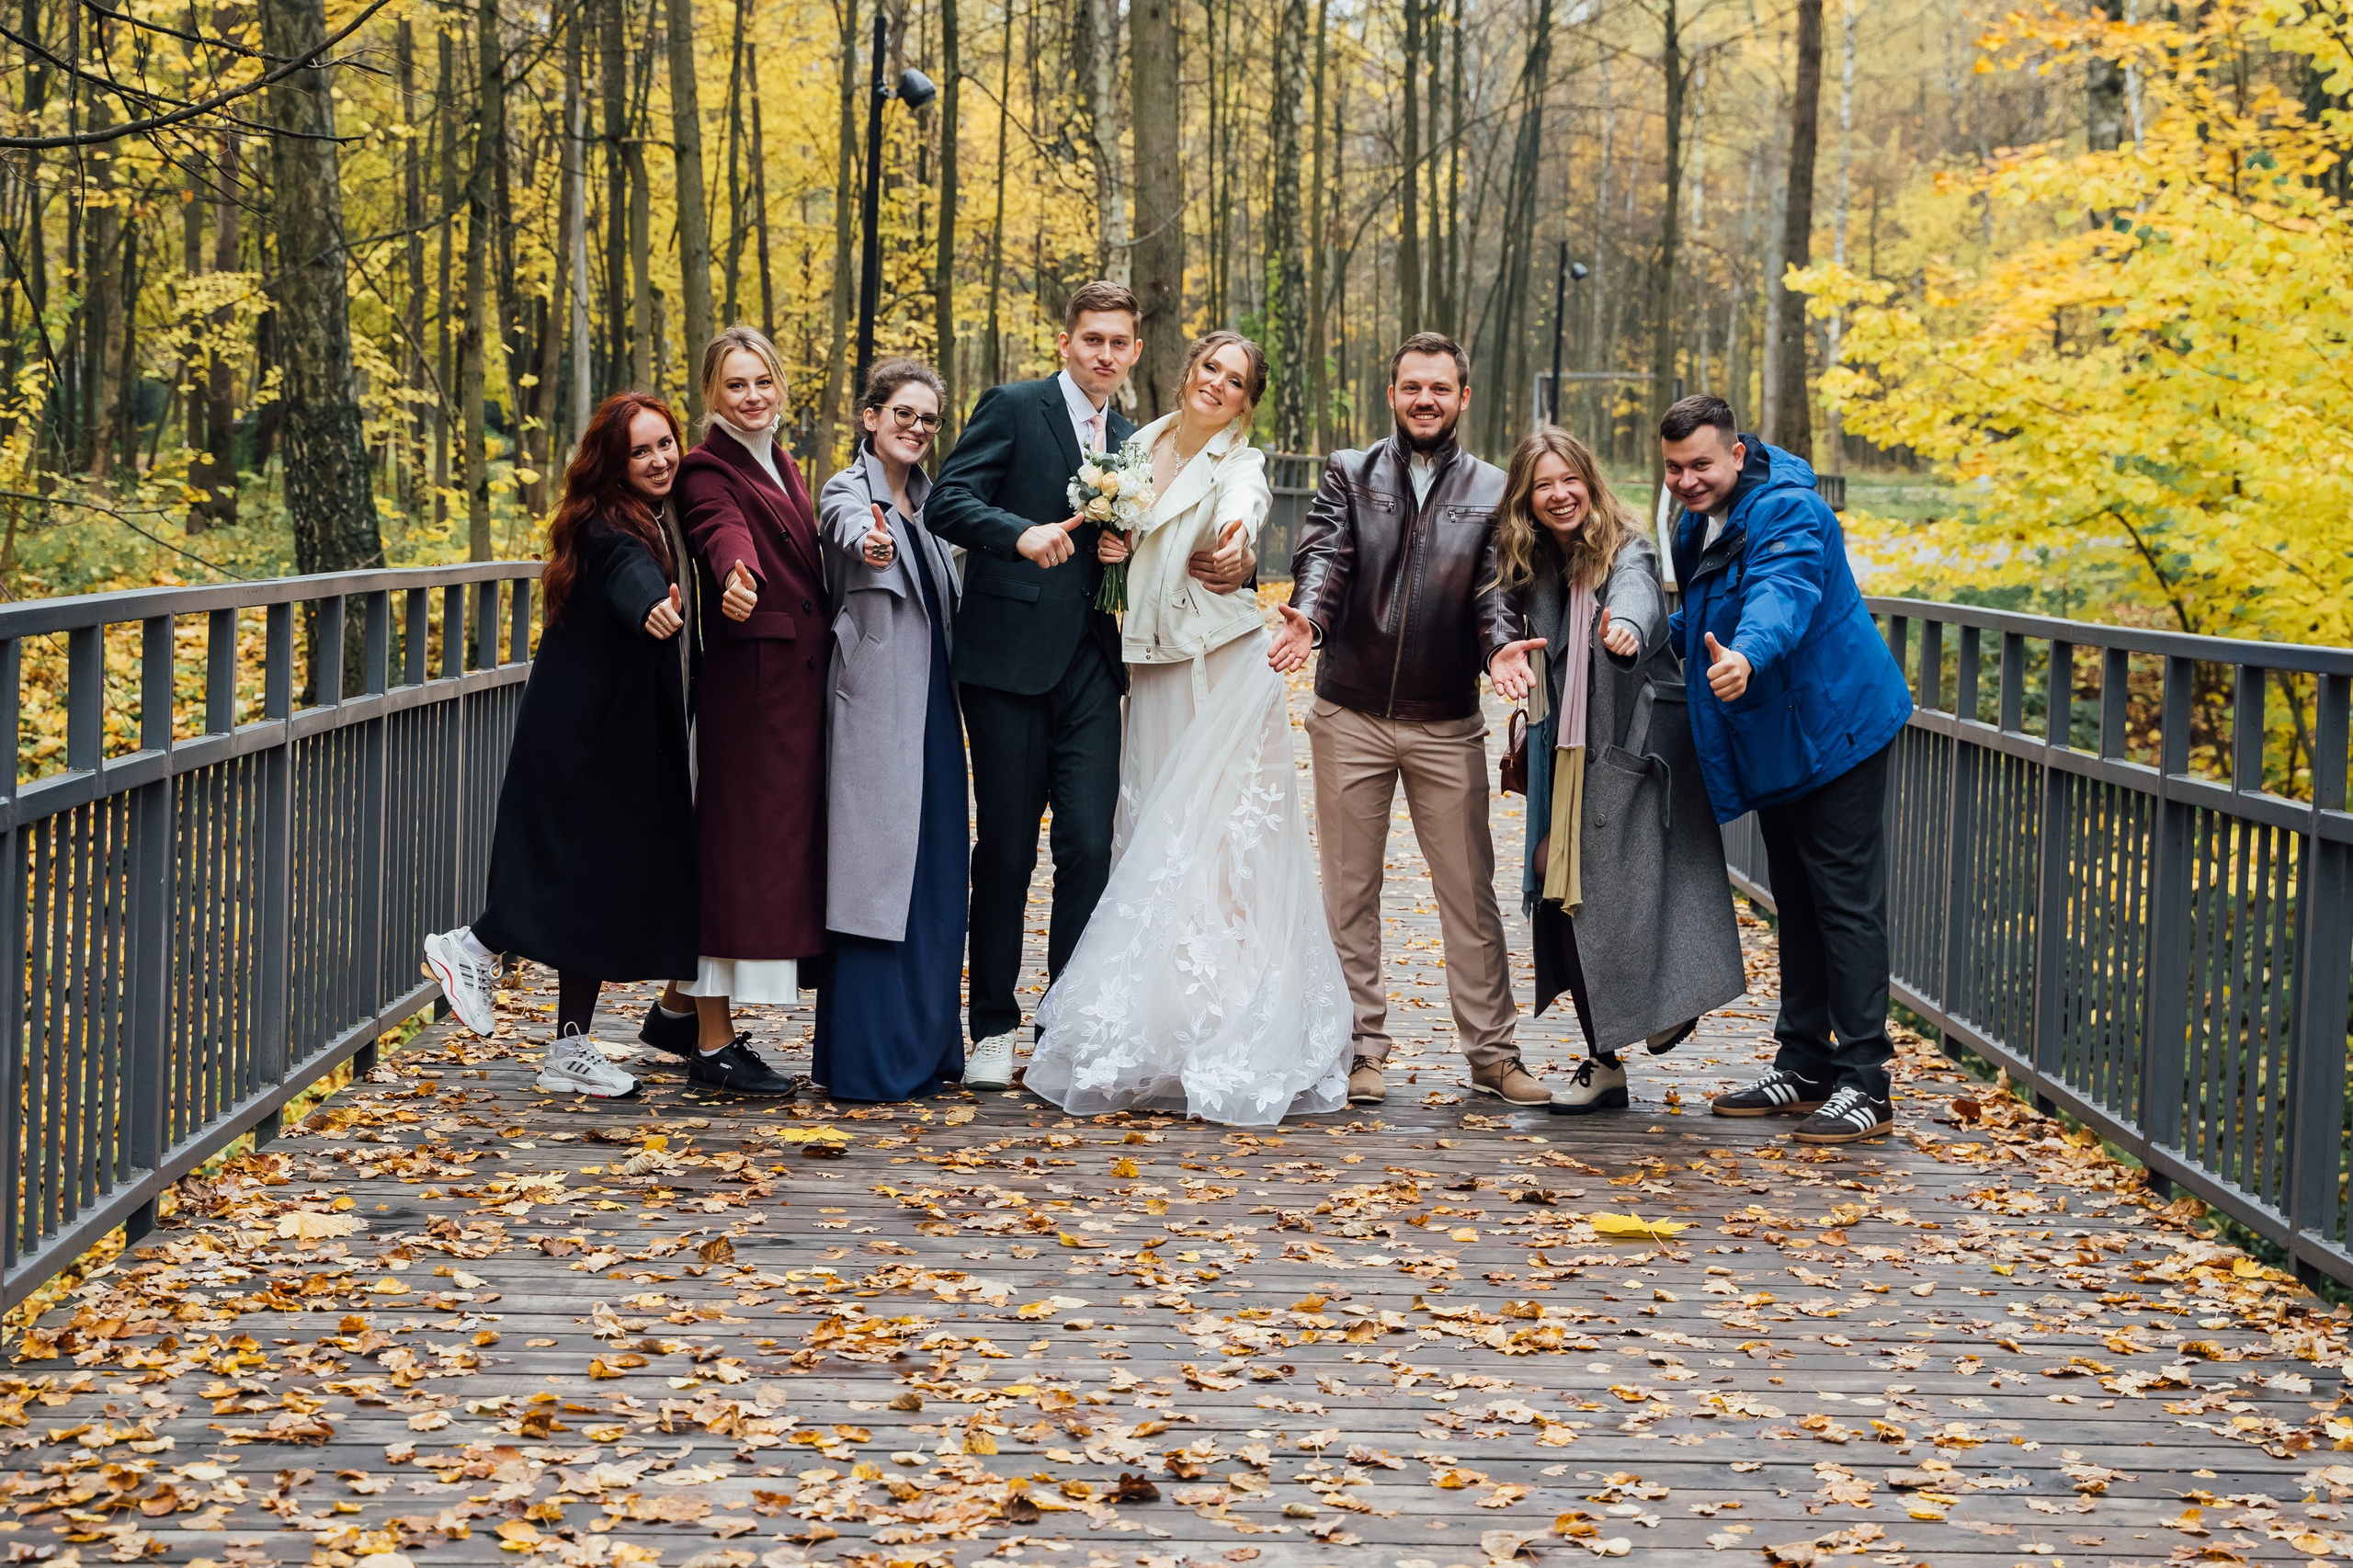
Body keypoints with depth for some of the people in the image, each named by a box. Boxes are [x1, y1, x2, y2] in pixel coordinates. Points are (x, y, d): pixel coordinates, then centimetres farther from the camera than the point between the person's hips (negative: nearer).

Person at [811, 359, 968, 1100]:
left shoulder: (925, 503, 17)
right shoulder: (847, 491, -5)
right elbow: (851, 529, -29)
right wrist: (869, 543, -52)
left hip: (930, 706, 7)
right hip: (877, 704, -7)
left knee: (931, 878, 8)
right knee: (875, 869, -9)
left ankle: (923, 1047, 15)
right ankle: (865, 1059, -7)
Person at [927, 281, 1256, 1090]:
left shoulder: (1132, 441, 17)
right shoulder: (1012, 408, 0)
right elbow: (946, 502, -10)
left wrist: (1228, 565, 0)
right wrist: (1022, 533, -29)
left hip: (1092, 666, 4)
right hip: (1010, 658, -4)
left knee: (1089, 845, -4)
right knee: (1005, 850, 2)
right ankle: (993, 1029, 13)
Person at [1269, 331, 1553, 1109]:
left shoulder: (1492, 490, 6)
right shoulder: (1348, 473, 6)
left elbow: (1496, 587, -4)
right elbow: (1323, 556, -9)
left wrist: (1501, 645, -25)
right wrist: (1307, 616, -30)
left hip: (1447, 724, 0)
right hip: (1350, 716, 0)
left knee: (1470, 891, 3)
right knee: (1350, 891, 6)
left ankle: (1492, 1052, 10)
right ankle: (1361, 1048, 14)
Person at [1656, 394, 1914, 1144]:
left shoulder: (1787, 513, -21)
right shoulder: (1697, 525, 9)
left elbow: (1781, 596, -42)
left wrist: (1746, 654, -59)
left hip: (1832, 729, -10)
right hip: (1774, 744, 10)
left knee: (1845, 903, -9)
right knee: (1797, 903, 16)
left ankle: (1864, 1087, -7)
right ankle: (1803, 1067, 24)